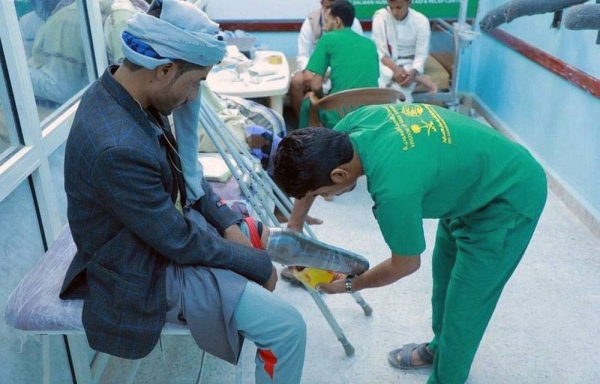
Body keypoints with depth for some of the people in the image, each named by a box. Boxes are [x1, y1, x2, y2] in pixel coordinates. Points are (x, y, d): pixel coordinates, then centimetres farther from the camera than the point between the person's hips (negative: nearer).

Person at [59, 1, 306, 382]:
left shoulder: (122, 94, -7)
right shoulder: (118, 148, -36)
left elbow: (181, 170, 6)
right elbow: (182, 243, -25)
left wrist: (228, 220, -4)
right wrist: (260, 265, -11)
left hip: (166, 223, 9)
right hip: (150, 272, -9)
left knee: (261, 235, 22)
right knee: (288, 327, -12)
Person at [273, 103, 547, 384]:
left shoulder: (393, 188, -40)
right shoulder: (356, 123, -19)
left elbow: (406, 264, -19)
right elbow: (311, 168, 4)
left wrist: (348, 284, -4)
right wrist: (293, 226, 7)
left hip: (511, 199, -8)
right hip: (473, 179, 8)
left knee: (464, 302, 3)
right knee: (445, 271, 23)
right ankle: (440, 348, 46)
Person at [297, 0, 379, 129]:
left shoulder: (328, 38, 1)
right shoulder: (370, 44, 14)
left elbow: (316, 85, 0)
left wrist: (320, 96, 21)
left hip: (340, 116, -5)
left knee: (308, 101, 28)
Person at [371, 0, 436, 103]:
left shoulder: (421, 21, -9)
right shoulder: (380, 17, -12)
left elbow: (421, 54, -10)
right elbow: (378, 50, -13)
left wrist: (412, 73, -32)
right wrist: (394, 68, -31)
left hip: (409, 64, -1)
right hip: (386, 63, 1)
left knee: (398, 87, -33)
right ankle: (421, 79, -23)